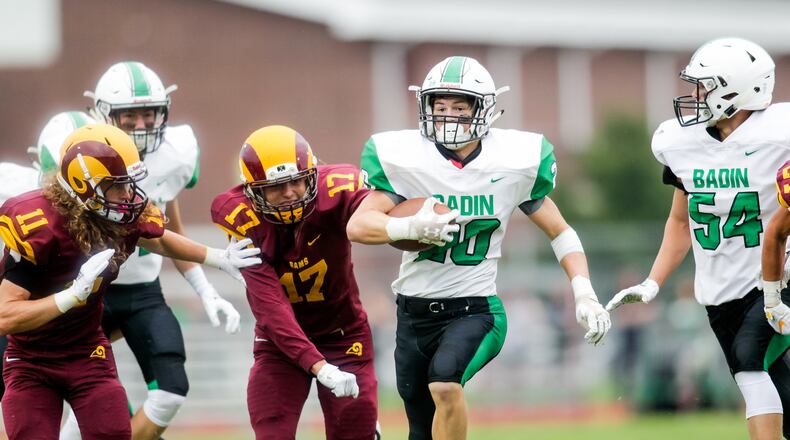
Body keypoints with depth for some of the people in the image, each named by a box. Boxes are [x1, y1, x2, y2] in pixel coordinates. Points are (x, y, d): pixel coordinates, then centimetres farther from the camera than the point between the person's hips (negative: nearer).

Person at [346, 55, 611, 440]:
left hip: (474, 310, -2)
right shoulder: (405, 158, -8)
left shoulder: (513, 162, -7)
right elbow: (358, 226, -12)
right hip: (414, 311, 2)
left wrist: (584, 296, -8)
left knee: (444, 380, -32)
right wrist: (410, 227, -30)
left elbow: (560, 232, 3)